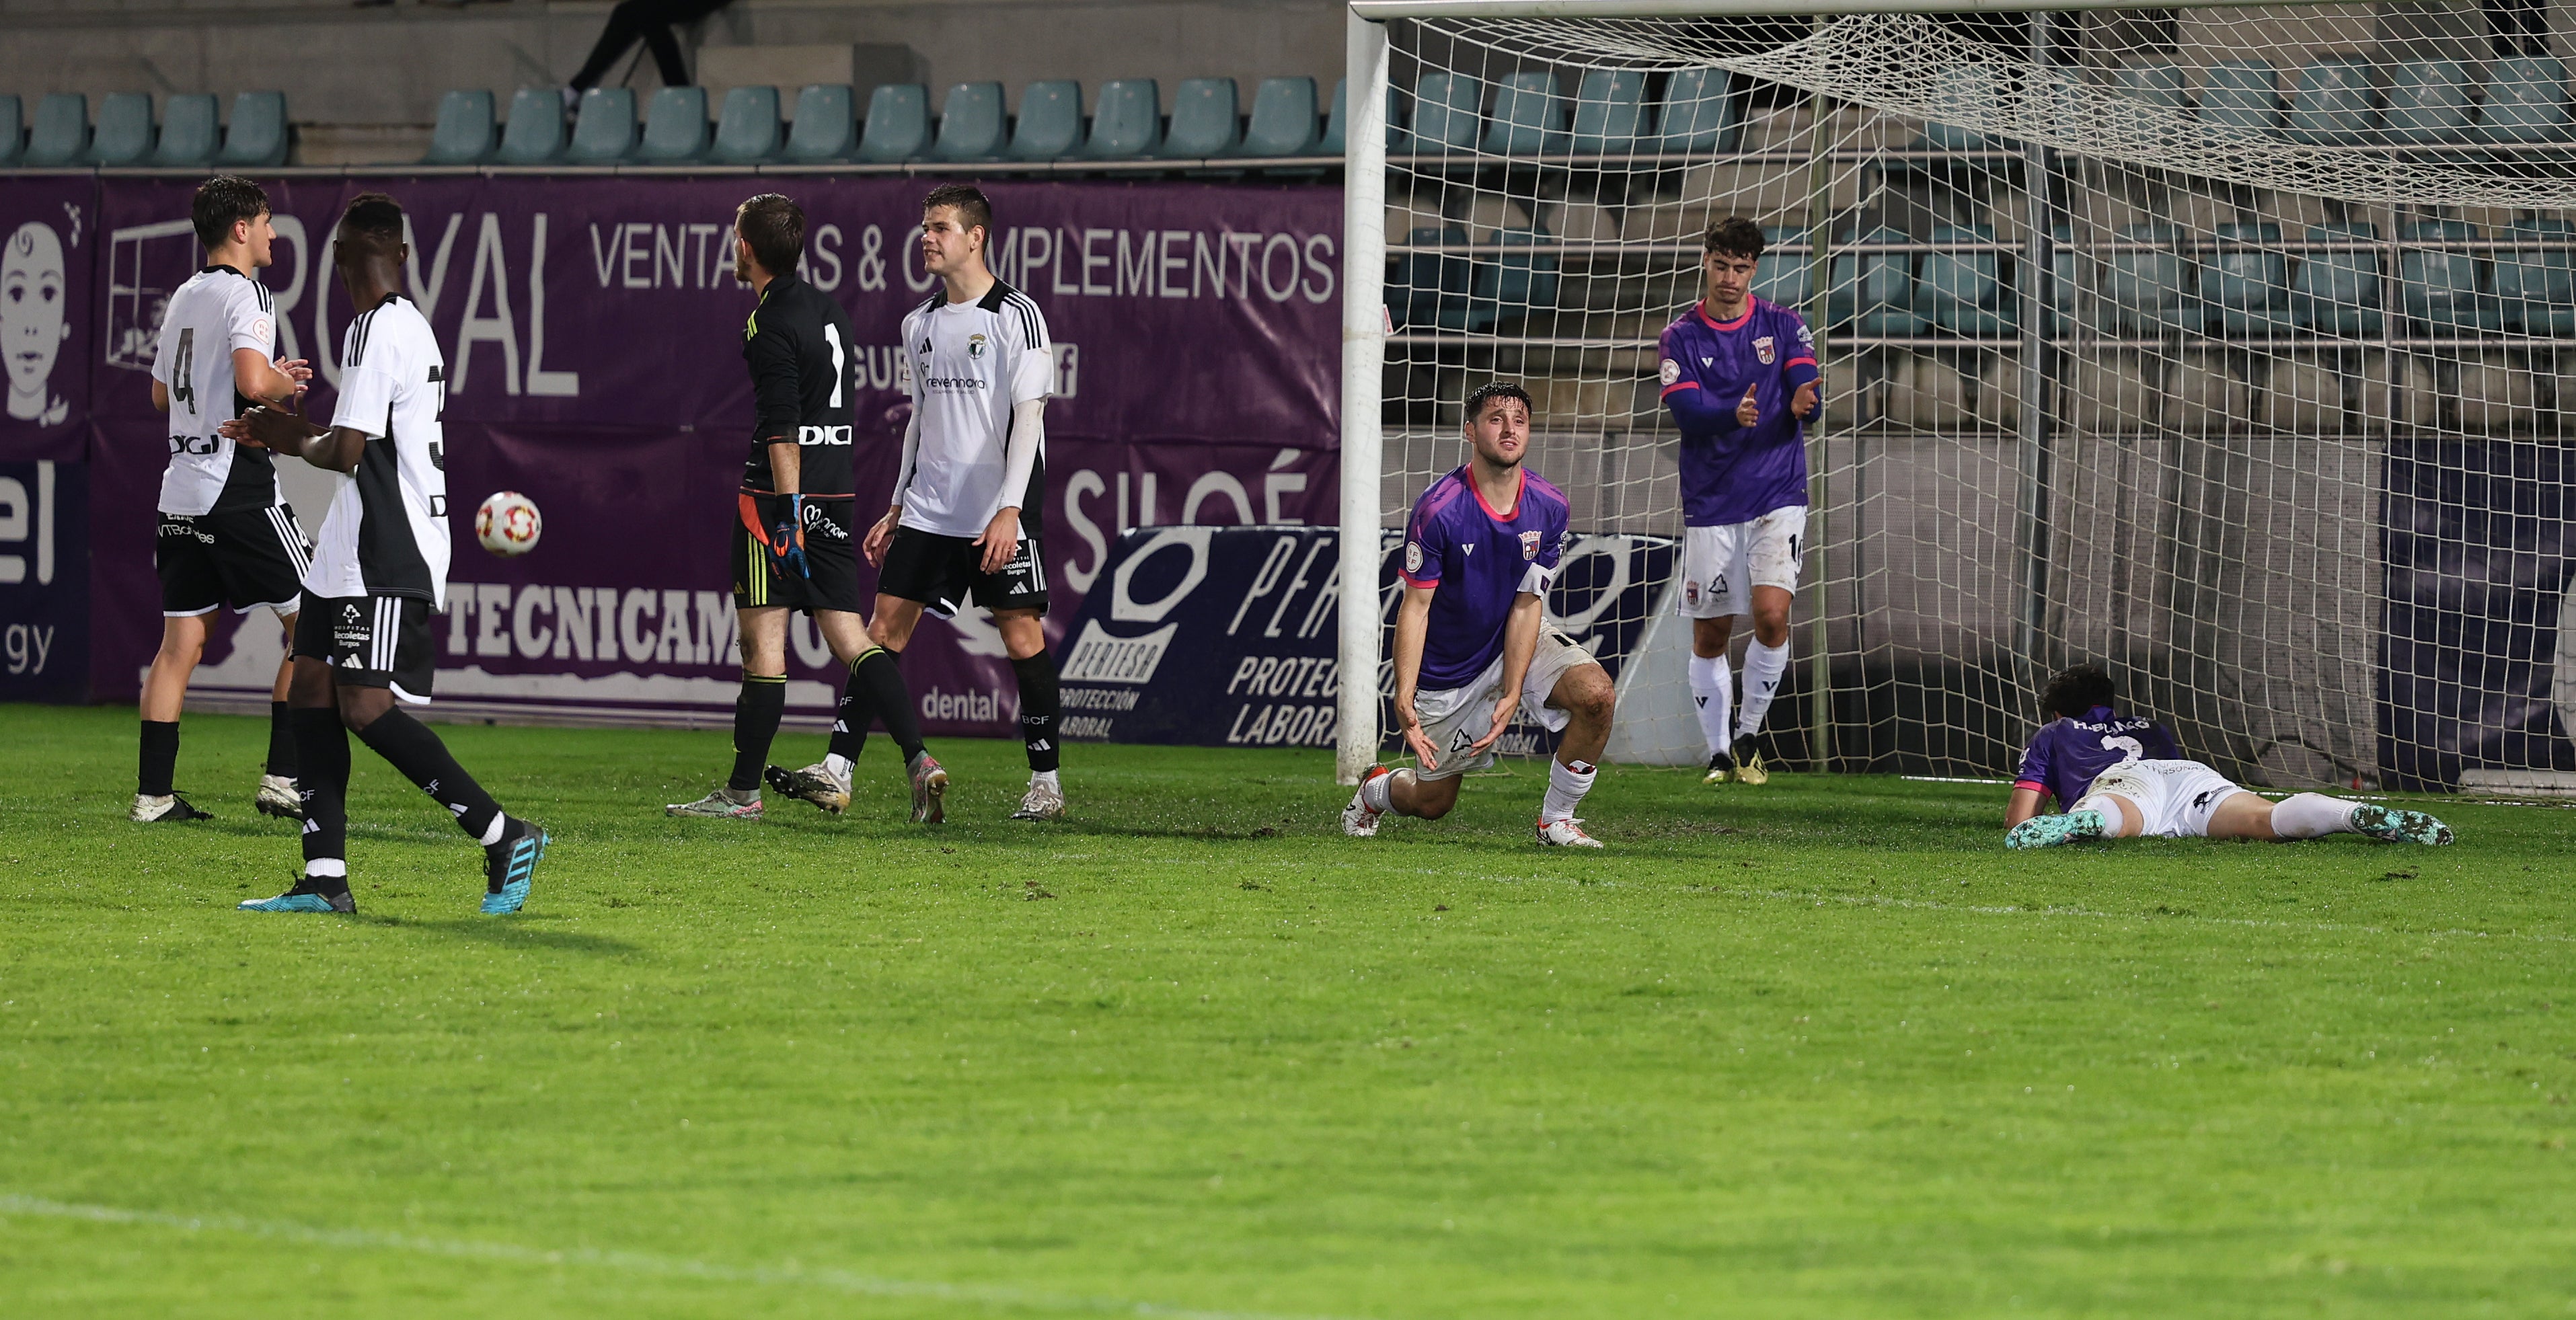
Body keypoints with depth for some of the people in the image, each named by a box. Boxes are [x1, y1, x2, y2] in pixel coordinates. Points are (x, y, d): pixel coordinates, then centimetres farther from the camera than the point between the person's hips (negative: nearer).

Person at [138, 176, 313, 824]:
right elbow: (253, 381, -26)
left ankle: (153, 790, 6)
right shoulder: (245, 294, -11)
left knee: (180, 642, 9)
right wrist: (286, 383, -4)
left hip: (183, 489, 8)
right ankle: (283, 778, -4)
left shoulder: (184, 297, 16)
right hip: (239, 489, -8)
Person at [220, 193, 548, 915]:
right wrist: (291, 434, 28)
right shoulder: (408, 326, 17)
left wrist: (297, 440, 1)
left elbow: (344, 452, -19)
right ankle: (325, 880, 5)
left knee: (367, 707, -16)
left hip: (387, 558, -10)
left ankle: (504, 836, -12)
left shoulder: (380, 330, -15)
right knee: (311, 691, 6)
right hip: (354, 553, 10)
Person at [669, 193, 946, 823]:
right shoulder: (830, 310, 14)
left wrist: (790, 508, -23)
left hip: (777, 494, -8)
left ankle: (743, 791, 5)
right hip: (835, 497, 8)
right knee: (849, 637, 5)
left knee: (763, 644, -1)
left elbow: (782, 427, -19)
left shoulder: (770, 324, -12)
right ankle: (918, 759, -10)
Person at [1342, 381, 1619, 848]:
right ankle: (1374, 790, 45)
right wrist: (1404, 699, -33)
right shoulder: (1438, 511, -24)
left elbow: (1526, 605, -12)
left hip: (1519, 639, 3)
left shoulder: (1549, 507, -13)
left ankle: (1556, 820, -7)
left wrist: (1511, 695, -21)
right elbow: (1415, 607, -23)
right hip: (1448, 666, -3)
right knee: (1433, 803, 7)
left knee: (1595, 695, -26)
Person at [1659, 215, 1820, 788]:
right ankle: (1719, 752, 19)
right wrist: (1734, 414, -32)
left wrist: (1802, 403, -31)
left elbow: (1809, 397, -6)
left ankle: (1749, 736, 3)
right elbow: (1686, 412, -11)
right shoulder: (1682, 337, 2)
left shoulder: (1784, 326, 4)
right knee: (1709, 635, 4)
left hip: (1777, 497, -1)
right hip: (1710, 502, 1)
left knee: (1771, 615, -17)